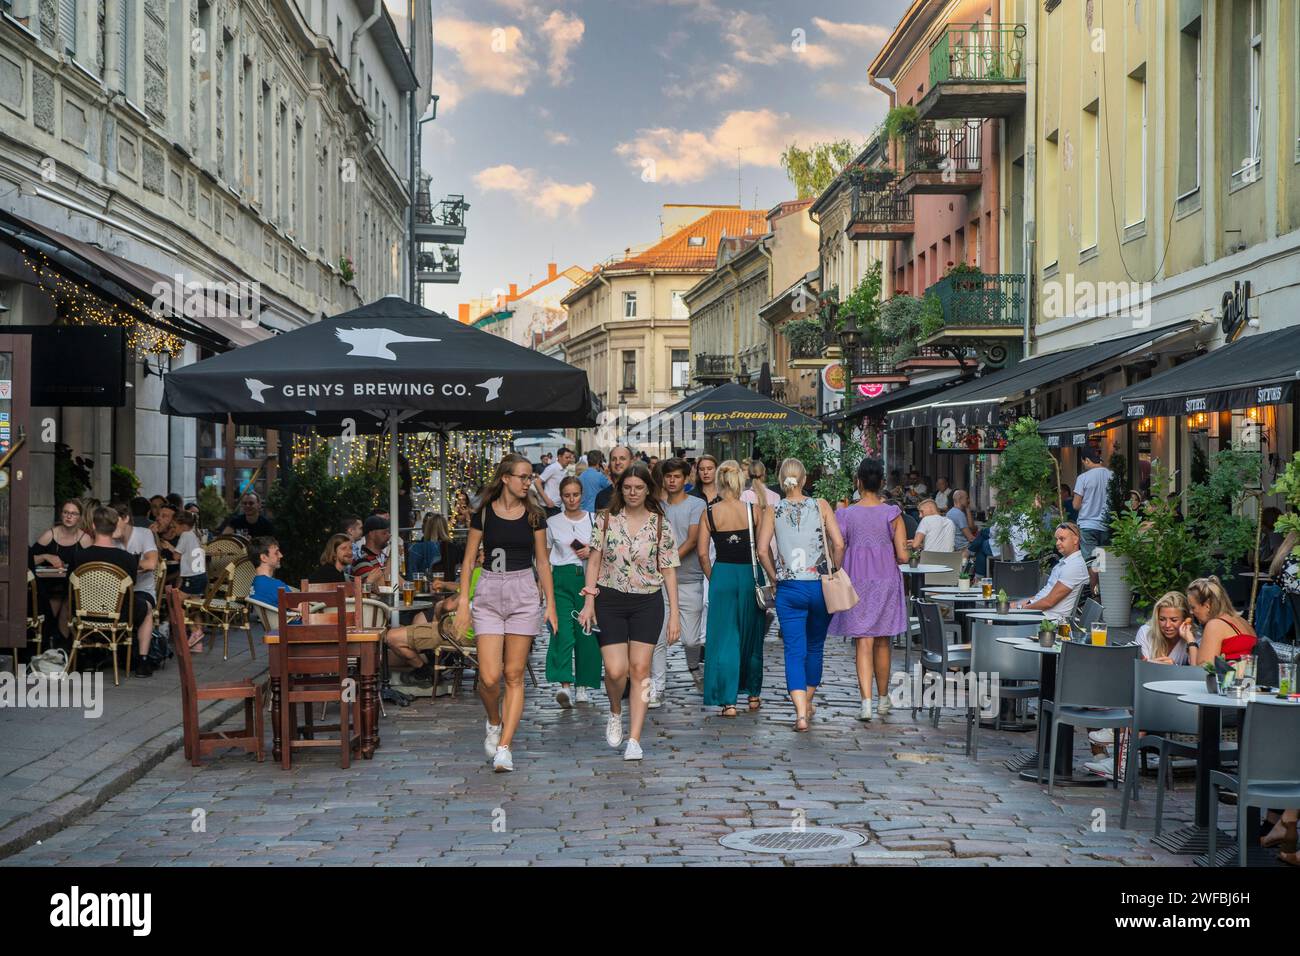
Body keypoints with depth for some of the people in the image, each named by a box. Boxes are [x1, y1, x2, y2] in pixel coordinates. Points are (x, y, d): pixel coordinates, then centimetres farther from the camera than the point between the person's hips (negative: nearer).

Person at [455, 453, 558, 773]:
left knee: (514, 676, -1)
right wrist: (463, 601, -2)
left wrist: (551, 604, 6)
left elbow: (542, 562, 10)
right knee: (489, 677, -9)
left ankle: (504, 747, 2)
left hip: (523, 593, 1)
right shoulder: (484, 513, 2)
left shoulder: (533, 516, 5)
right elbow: (469, 559, 5)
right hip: (489, 593, -1)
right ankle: (494, 723, 22)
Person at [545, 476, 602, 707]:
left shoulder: (594, 520, 8)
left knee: (586, 633, 1)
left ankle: (584, 685, 14)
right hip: (561, 580, -1)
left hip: (587, 579, 1)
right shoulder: (552, 523, 8)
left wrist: (591, 552, -5)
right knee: (563, 631, -15)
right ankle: (565, 686, -23)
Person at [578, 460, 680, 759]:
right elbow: (594, 562, 6)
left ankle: (634, 739, -1)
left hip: (647, 602, 0)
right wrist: (589, 601, -2)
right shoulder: (608, 520, 3)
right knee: (615, 670, -8)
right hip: (610, 600, 0)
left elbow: (669, 572, 3)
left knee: (640, 668, -5)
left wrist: (674, 614, 0)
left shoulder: (661, 525, 1)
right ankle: (615, 714, 24)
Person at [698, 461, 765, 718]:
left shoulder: (709, 512, -4)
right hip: (750, 574, 0)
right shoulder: (752, 509, -6)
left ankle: (728, 701, 0)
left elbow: (702, 552, -4)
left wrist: (713, 578, 9)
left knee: (724, 638, 5)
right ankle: (753, 694, 28)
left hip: (722, 574, 0)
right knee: (751, 635, 17)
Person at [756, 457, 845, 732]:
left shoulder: (773, 511, -1)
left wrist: (775, 577, 4)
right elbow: (839, 544, -8)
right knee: (815, 646, 19)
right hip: (820, 586, 1)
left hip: (789, 588, -1)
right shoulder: (820, 506, -1)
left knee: (794, 650, -2)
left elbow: (762, 551, -9)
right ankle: (808, 702, 34)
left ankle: (801, 712, -16)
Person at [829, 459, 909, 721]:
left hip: (857, 582, -1)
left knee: (863, 643, -2)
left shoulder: (846, 515, -6)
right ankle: (883, 700, 27)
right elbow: (903, 556, -7)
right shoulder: (892, 514, -5)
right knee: (882, 642, 15)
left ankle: (866, 702, -15)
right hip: (886, 582, 1)